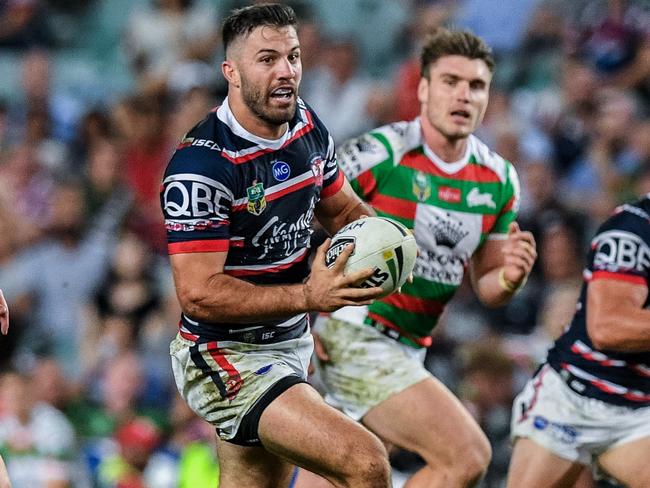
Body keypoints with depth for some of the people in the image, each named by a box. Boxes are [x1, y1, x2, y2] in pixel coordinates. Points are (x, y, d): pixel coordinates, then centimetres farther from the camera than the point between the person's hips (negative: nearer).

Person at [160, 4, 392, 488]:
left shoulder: (307, 125, 3)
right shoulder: (201, 165, -23)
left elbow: (343, 210, 19)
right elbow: (198, 293, -25)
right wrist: (307, 296, -31)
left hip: (291, 346, 9)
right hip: (225, 358, -9)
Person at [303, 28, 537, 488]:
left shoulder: (499, 179, 7)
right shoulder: (379, 153, -14)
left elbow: (486, 285, 15)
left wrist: (509, 276, -9)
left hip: (405, 352, 7)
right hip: (353, 340, -7)